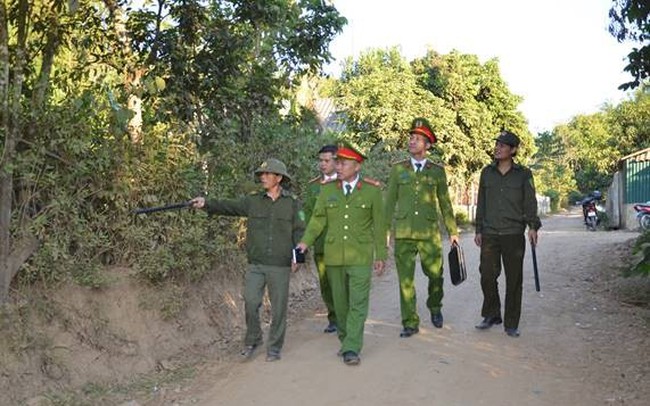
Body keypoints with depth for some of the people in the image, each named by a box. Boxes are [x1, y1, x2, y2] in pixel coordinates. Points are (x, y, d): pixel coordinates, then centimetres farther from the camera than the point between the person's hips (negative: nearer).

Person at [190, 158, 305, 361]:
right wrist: (206, 204, -20)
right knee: (250, 302, -3)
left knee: (279, 308, 4)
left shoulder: (293, 203, 1)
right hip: (255, 264, 2)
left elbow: (299, 231, 1)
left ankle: (274, 347, 19)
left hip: (280, 266, -1)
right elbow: (229, 206, -5)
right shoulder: (253, 200, 6)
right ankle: (252, 340, 20)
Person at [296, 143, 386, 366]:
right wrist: (306, 241, -12)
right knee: (340, 303, 12)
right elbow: (318, 219, 4)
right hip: (333, 256, 3)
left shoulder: (372, 190, -1)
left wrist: (380, 256, 3)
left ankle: (352, 348, -1)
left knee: (358, 304, -5)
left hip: (360, 257, -2)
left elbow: (378, 225, 2)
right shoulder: (327, 190, 5)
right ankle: (345, 339, 28)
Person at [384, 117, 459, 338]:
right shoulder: (398, 169, 7)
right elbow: (390, 202, 9)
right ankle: (410, 323, 14)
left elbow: (444, 203, 11)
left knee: (435, 274, 7)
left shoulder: (437, 171, 6)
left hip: (430, 232, 0)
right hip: (403, 232, 0)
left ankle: (435, 307, 37)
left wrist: (452, 231, 10)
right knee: (405, 279, 2)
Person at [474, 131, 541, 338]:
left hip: (514, 235, -2)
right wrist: (479, 230, 12)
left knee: (514, 280, 2)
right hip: (489, 234, 2)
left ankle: (511, 324, 14)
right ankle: (491, 315, 21)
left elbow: (530, 202, -2)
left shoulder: (523, 174, 2)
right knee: (487, 276, 0)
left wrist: (533, 226, -15)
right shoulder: (487, 173, 10)